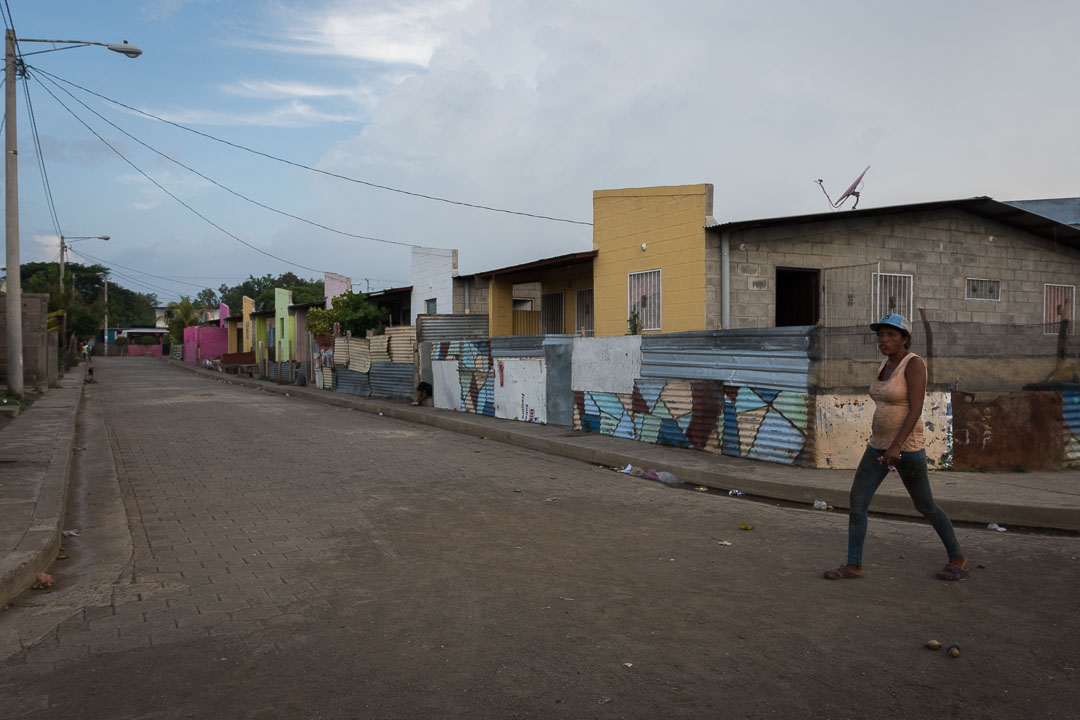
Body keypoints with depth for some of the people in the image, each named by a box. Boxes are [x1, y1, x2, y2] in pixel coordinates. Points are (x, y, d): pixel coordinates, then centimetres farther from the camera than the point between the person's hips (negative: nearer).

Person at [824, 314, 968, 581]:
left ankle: (957, 556, 32)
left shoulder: (914, 363, -17)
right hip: (879, 446, 7)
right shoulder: (886, 365, 8)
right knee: (856, 503, -2)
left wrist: (897, 446, -30)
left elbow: (916, 409, -23)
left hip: (906, 447, -7)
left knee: (925, 506, 9)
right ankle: (853, 566, 4)